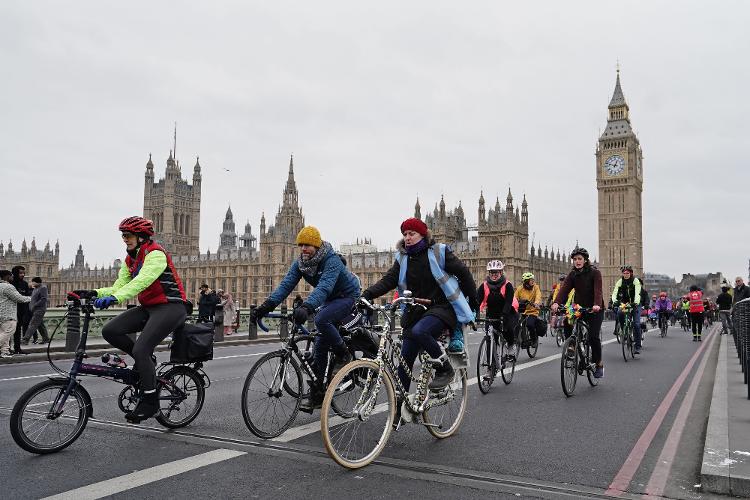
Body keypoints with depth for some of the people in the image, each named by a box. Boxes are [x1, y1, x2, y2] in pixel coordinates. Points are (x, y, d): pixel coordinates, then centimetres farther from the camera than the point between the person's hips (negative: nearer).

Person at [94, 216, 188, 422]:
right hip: (147, 307, 9)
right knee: (110, 331, -9)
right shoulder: (130, 259, 12)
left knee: (140, 350, -20)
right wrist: (96, 293, -14)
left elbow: (142, 281, -32)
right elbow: (119, 286, 5)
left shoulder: (155, 254, -16)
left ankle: (150, 401, -4)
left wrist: (115, 298, -44)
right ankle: (146, 360, 11)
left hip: (171, 307, -8)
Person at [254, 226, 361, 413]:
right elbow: (286, 284, -17)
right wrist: (268, 304, -32)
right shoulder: (300, 262, -7)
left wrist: (307, 307, -59)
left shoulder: (331, 260, -28)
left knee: (321, 320, -34)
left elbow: (324, 287, -43)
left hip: (347, 296, -7)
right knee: (320, 346, 0)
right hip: (329, 300, 7)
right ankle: (316, 394, 7)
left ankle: (343, 355, -10)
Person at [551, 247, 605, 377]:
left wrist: (597, 305, -43)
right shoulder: (572, 274, 1)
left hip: (595, 309, -4)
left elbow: (598, 290, -24)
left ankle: (599, 364, 5)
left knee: (593, 337, -13)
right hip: (579, 308, 4)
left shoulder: (594, 272, -10)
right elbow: (564, 289, -14)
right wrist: (556, 303, -32)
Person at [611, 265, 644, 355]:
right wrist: (615, 301, -41)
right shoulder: (620, 281, -8)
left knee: (636, 324, -13)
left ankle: (637, 346, -5)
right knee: (619, 313, -31)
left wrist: (636, 303, -47)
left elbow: (637, 293, -29)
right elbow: (614, 293, -20)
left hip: (635, 304, -2)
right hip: (624, 303, 2)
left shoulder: (635, 281, -15)